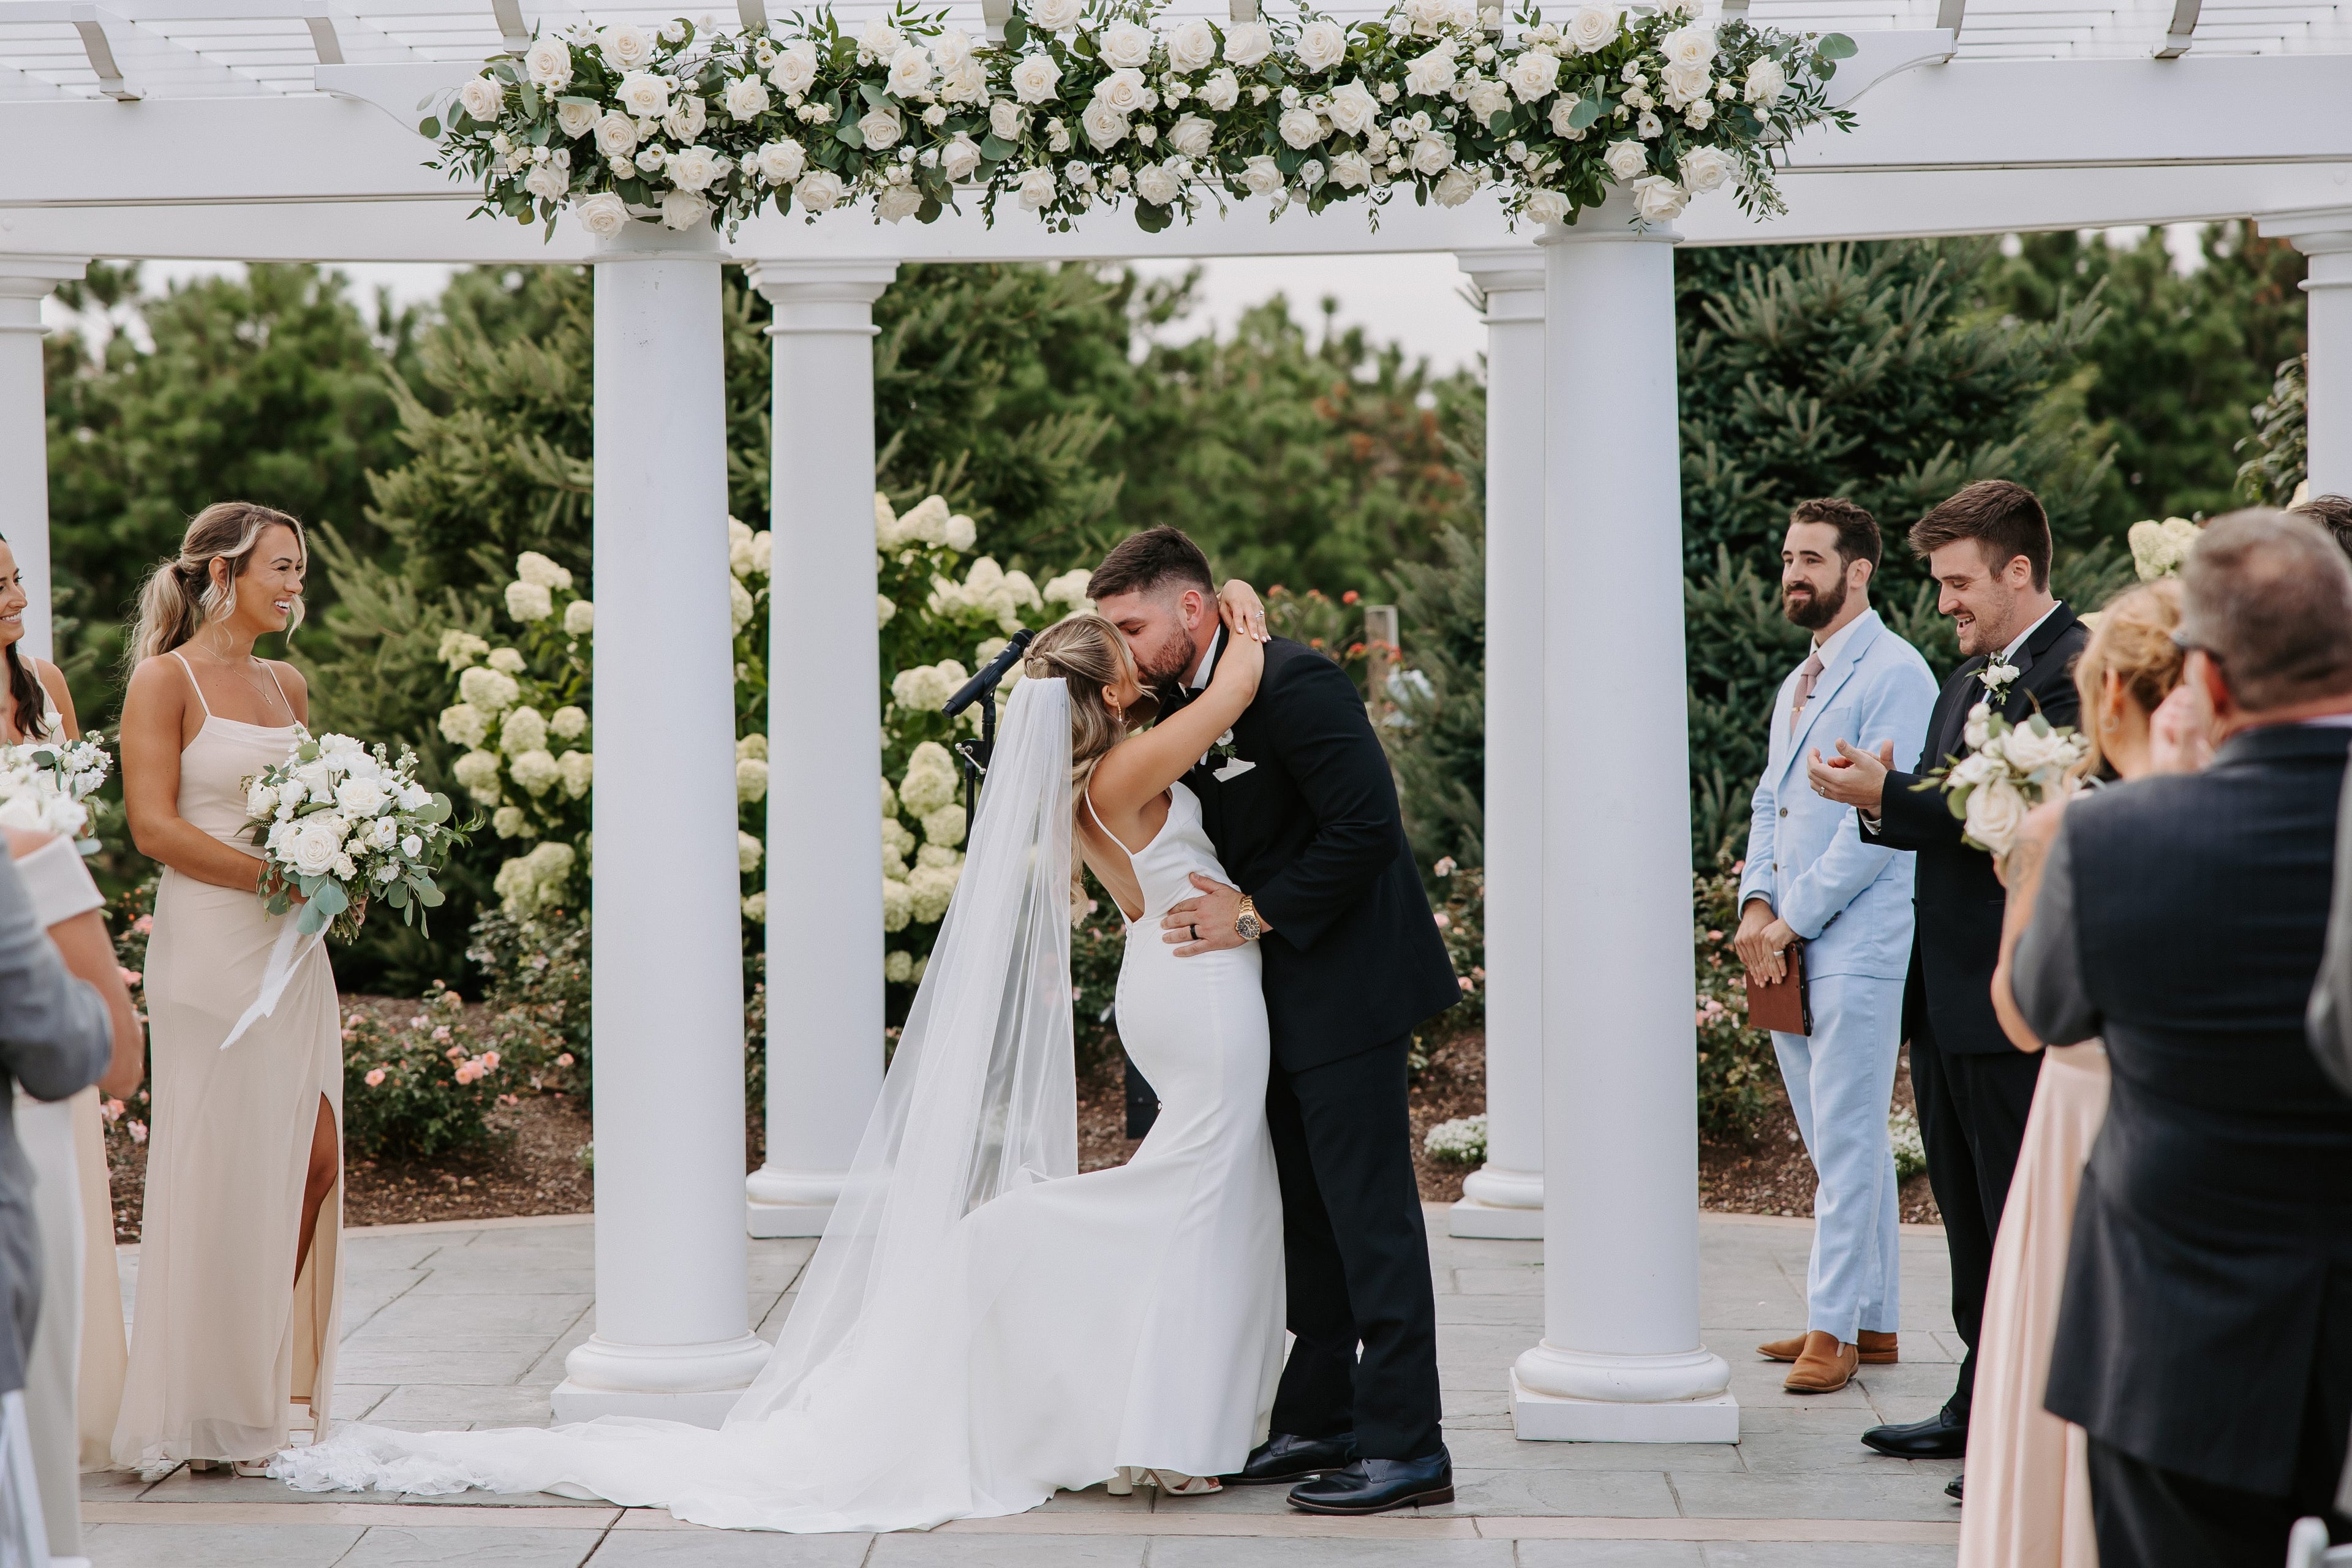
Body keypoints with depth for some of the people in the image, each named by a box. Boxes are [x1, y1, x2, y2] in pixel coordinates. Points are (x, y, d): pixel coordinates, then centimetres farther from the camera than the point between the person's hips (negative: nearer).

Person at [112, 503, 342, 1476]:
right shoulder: (166, 682, -5)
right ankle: (206, 1409, 7)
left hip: (291, 949, 7)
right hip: (210, 949, -7)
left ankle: (268, 1377, 17)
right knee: (221, 1174, -3)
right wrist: (271, 877, -18)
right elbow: (154, 826, -12)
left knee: (312, 1159, 2)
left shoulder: (287, 686, 16)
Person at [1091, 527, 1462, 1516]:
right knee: (1307, 1212, 14)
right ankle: (1318, 1424, 21)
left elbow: (1367, 827, -23)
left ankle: (1404, 1446, -4)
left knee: (1368, 1212, -7)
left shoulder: (1291, 684, -19)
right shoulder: (1183, 704, 10)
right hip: (1283, 998, 10)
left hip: (1347, 984, -10)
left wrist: (1260, 915, -20)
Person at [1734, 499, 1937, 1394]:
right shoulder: (1798, 684, 19)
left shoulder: (1893, 674, -10)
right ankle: (1874, 1321, 17)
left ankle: (1835, 1327, -4)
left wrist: (1794, 918, -14)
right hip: (1789, 944, 9)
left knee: (1847, 1141, -7)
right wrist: (1756, 905, 3)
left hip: (1857, 941, -9)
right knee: (1836, 1142, 11)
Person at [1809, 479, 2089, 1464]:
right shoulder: (1969, 679, 18)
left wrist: (1888, 796, -19)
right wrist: (1880, 800, -3)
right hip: (1946, 994, 10)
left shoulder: (2078, 670, -13)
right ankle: (1982, 1407, 26)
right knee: (1967, 1214, 16)